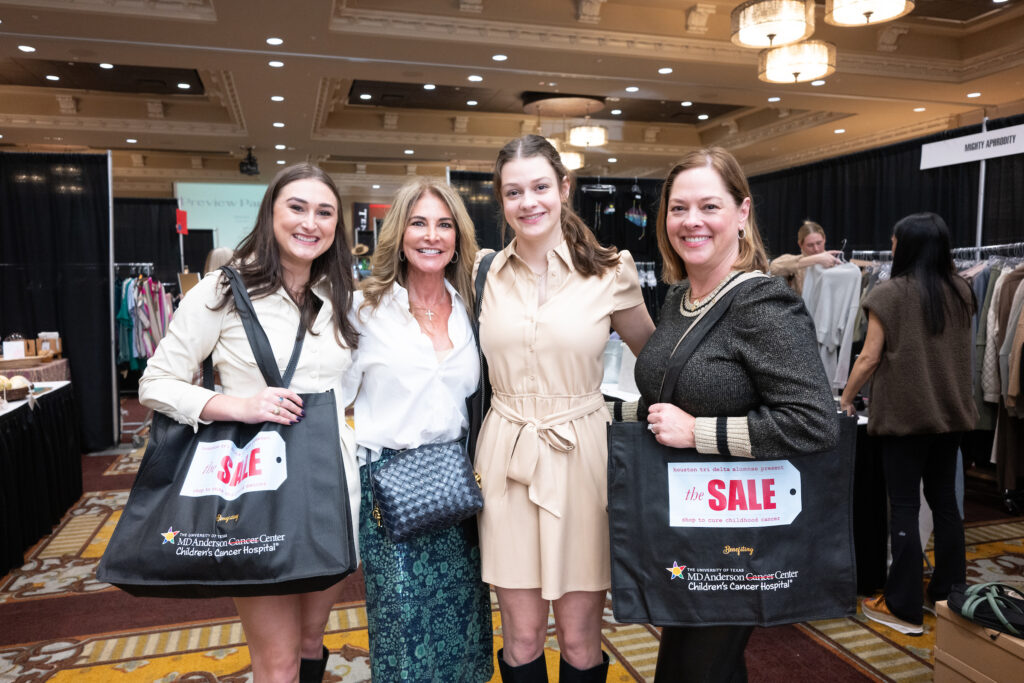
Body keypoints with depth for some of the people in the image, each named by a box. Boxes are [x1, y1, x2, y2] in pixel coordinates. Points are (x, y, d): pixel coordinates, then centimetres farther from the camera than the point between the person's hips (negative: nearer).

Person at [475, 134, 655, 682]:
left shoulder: (611, 273, -3)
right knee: (521, 636, 12)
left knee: (580, 639, 10)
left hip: (581, 456, -1)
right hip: (506, 457, 2)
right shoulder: (487, 272, 3)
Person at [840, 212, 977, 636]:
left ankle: (904, 608, 6)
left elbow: (869, 358, -13)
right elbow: (961, 351, 16)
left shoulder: (889, 293, -12)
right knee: (944, 501, 15)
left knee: (904, 507, 0)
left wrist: (846, 398, 1)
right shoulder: (962, 291, 6)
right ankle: (949, 592, 26)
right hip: (950, 412, 6)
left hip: (905, 413, -6)